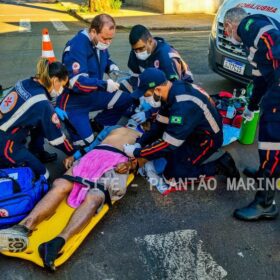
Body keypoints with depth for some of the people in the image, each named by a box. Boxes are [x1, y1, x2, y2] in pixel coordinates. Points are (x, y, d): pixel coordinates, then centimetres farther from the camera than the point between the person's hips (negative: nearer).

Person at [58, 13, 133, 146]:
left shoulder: (99, 42, -4)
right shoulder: (76, 47, -29)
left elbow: (105, 60, 18)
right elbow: (77, 82, -36)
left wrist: (113, 68, -5)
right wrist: (105, 85, -42)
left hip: (92, 95, 8)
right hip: (72, 101, -8)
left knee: (126, 99, 0)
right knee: (86, 140, -12)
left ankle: (99, 125, 13)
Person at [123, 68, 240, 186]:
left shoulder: (183, 105, -35)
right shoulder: (172, 91, -8)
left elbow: (168, 144, -29)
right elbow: (159, 124, 2)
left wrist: (137, 152, -20)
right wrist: (140, 143, -7)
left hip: (207, 138, -9)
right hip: (192, 131, 9)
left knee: (171, 175, -9)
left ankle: (219, 166, -2)